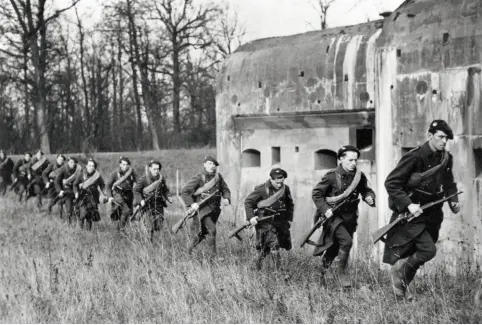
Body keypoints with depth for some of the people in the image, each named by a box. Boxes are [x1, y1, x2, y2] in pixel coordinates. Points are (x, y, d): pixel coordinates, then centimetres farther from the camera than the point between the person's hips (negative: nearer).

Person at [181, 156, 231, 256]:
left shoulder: (218, 177, 6)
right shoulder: (199, 178, -8)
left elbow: (226, 190, 16)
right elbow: (184, 191, -6)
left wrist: (226, 199, -6)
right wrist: (191, 203, -18)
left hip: (214, 210, 5)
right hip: (202, 209, -5)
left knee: (203, 233, 14)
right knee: (211, 230, -18)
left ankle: (190, 249, 35)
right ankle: (214, 255, -11)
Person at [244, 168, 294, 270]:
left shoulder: (285, 189, 2)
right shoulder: (262, 189, -12)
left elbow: (290, 205, 18)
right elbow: (248, 201, -5)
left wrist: (289, 219, 11)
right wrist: (251, 217, -15)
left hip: (280, 221, 6)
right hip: (265, 221, -6)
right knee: (273, 244, -17)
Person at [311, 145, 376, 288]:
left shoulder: (359, 176, -1)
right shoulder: (332, 176, -14)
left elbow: (367, 190, 13)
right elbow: (316, 194, -7)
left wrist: (369, 197, -11)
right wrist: (325, 209, -19)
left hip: (349, 217, 5)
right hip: (333, 215, -5)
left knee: (337, 247, 14)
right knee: (346, 241, -23)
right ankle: (341, 271, -5)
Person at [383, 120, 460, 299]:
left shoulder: (446, 158, 4)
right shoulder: (415, 157, -18)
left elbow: (449, 183, 21)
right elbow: (391, 183, -18)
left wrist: (453, 200, 2)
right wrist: (409, 204, -25)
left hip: (432, 216, 7)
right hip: (412, 214, -7)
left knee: (414, 256, 12)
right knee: (428, 250, -21)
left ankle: (401, 289, 28)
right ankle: (400, 270, 3)